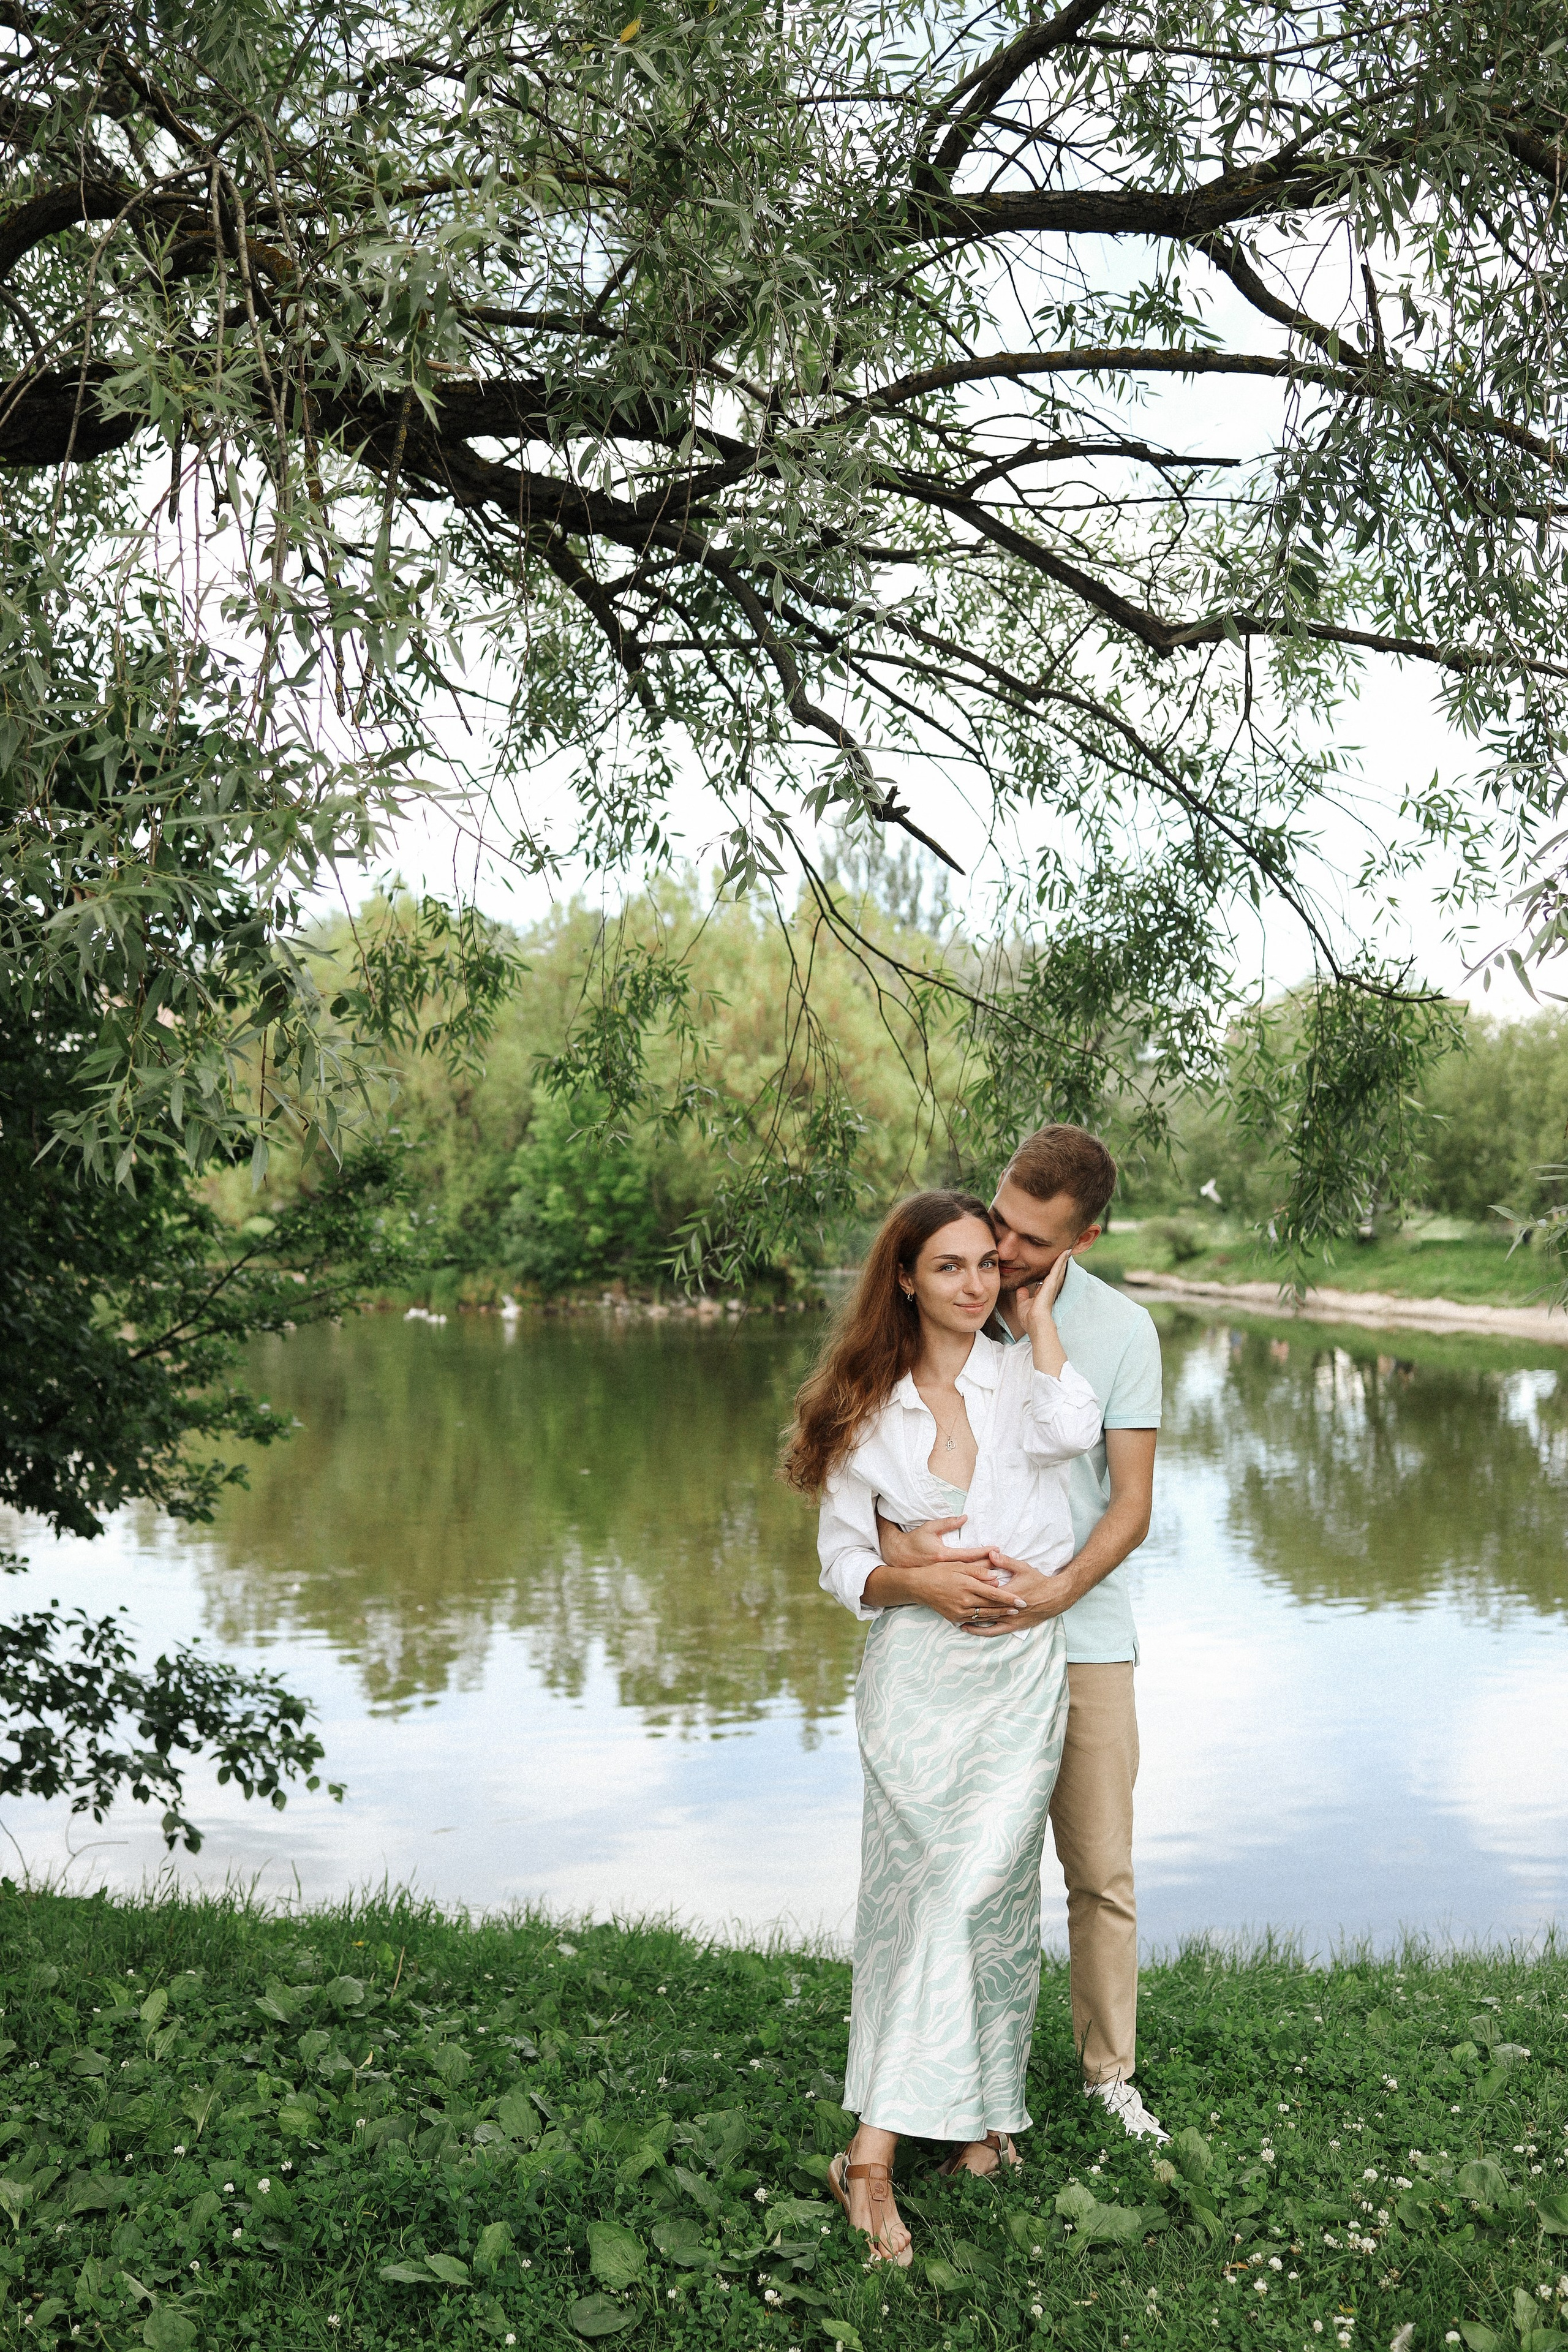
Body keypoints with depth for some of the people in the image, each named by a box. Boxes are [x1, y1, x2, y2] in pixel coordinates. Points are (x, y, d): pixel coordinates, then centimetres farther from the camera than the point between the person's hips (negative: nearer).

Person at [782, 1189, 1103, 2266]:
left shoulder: (1024, 1373, 4)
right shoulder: (867, 1406, 5)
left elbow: (1071, 1432, -20)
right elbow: (841, 1558, 6)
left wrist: (1039, 1314, -8)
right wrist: (921, 1583, -13)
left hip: (1023, 1666, 0)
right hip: (916, 1667, 0)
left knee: (979, 1889, -4)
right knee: (941, 1890, -6)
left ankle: (875, 2149, 6)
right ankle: (977, 2114, 6)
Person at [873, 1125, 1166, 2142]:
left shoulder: (1122, 1330, -4)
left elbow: (1132, 1505, -5)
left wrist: (1060, 1588, -23)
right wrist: (893, 1535, -26)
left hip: (1083, 1635, 0)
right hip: (956, 1635, 0)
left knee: (1102, 1868, 9)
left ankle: (1111, 2070, 28)